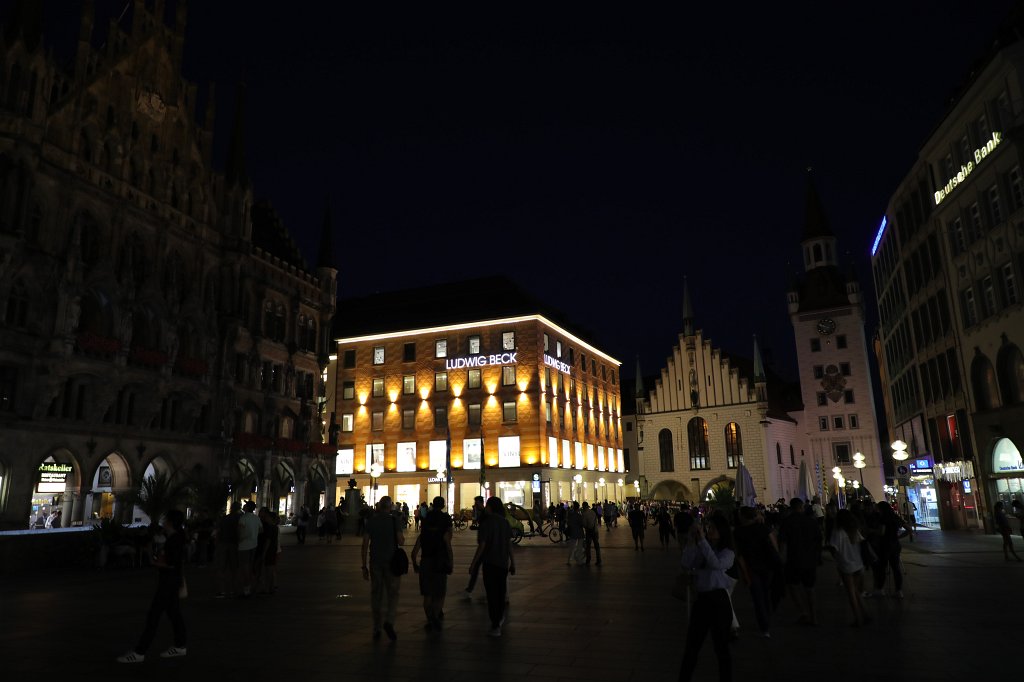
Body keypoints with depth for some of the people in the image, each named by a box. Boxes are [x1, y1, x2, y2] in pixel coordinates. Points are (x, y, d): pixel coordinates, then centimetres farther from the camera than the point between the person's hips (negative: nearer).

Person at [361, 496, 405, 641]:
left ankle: (377, 630, 14)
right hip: (391, 561, -3)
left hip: (375, 561, 3)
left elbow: (365, 544, 0)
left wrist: (364, 566, 5)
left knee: (376, 595, 11)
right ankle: (389, 622, -14)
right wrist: (403, 536, 10)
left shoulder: (371, 521, 2)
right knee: (392, 593, 6)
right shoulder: (393, 520, -7)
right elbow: (401, 541, -12)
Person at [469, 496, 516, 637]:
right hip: (503, 562, 5)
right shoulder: (505, 522, 2)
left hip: (490, 562, -5)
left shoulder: (486, 523, -13)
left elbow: (482, 545, -15)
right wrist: (512, 562, 10)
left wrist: (473, 563, -8)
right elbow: (509, 544, 4)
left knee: (492, 593, 1)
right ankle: (500, 618, 38)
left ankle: (496, 626, 1)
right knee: (501, 591, 21)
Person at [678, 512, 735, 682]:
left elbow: (716, 564, -26)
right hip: (701, 599, 5)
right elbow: (686, 565, -7)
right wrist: (691, 541, -15)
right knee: (692, 645, 13)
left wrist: (702, 540, -28)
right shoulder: (701, 549, 7)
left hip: (718, 600, -5)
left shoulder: (727, 553, -5)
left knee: (721, 646, 7)